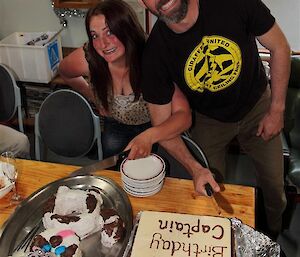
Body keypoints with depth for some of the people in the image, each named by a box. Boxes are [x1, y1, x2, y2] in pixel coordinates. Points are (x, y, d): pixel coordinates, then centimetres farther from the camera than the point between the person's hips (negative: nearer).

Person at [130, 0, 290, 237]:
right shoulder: (155, 53, -27)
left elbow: (279, 47, -13)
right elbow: (162, 124, -17)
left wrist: (277, 110, -11)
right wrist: (194, 168, -30)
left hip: (257, 106, 1)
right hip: (209, 120, 0)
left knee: (274, 185, 13)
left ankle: (274, 230, 48)